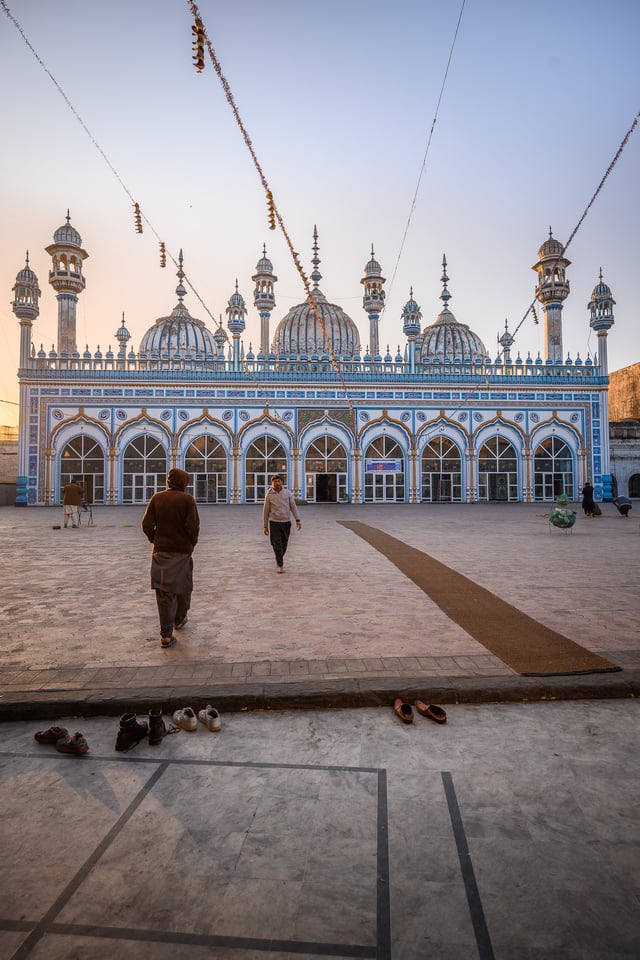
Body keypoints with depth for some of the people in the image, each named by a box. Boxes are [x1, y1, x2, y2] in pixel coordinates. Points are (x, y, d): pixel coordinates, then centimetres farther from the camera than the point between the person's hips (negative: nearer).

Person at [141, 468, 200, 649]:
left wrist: (156, 541, 13)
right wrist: (192, 543, 3)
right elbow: (193, 526, -15)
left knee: (163, 592, 3)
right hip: (182, 551, -2)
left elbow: (146, 525, -2)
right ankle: (179, 619, 38)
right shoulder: (187, 499, -9)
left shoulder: (157, 498, 1)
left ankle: (166, 635, 1)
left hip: (160, 551, 3)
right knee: (183, 587, 19)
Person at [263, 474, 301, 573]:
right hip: (274, 522, -2)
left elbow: (293, 507, 5)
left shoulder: (288, 493, 2)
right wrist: (265, 526, 3)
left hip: (286, 522, 2)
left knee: (284, 545, 10)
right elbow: (266, 511, 3)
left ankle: (279, 560, 33)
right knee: (277, 544, -7)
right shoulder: (269, 494, -1)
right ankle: (280, 565, 1)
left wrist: (297, 519, -5)